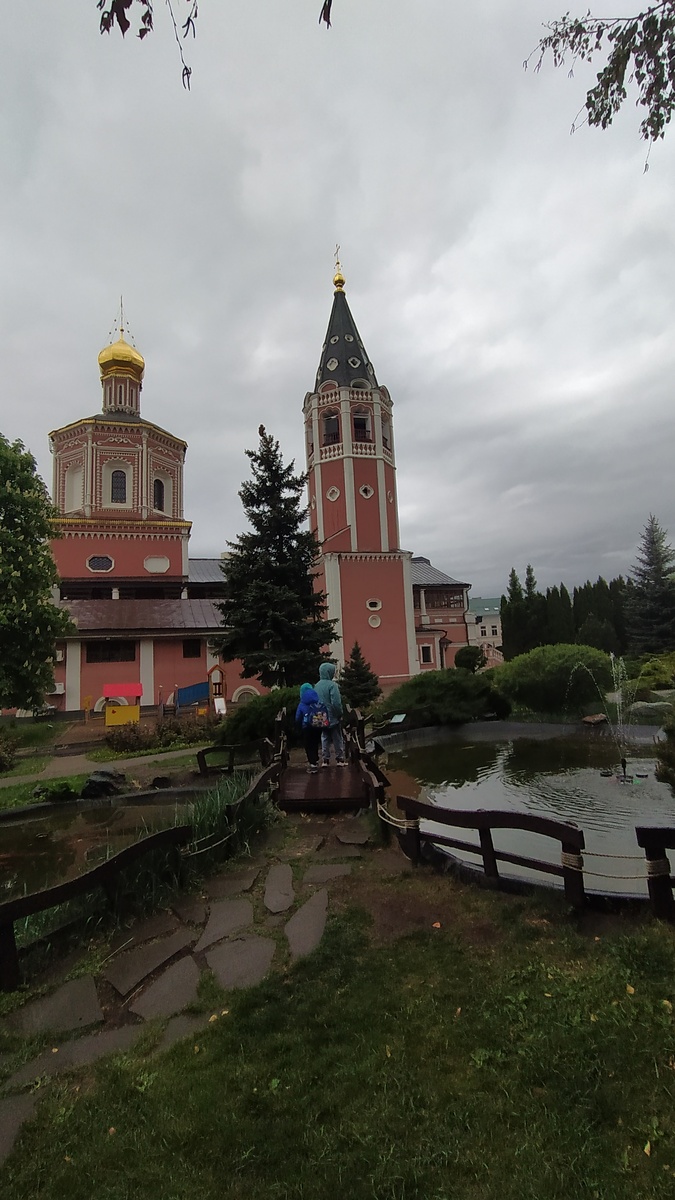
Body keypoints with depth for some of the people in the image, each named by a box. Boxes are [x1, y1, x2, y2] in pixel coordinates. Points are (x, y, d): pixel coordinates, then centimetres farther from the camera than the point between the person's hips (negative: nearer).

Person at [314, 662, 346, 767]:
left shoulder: (316, 686, 2)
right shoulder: (332, 685, -18)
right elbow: (336, 702, -21)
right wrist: (340, 714, -8)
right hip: (333, 717, -5)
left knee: (325, 738, 13)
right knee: (338, 739, 8)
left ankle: (325, 760, 15)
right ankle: (340, 759, 13)